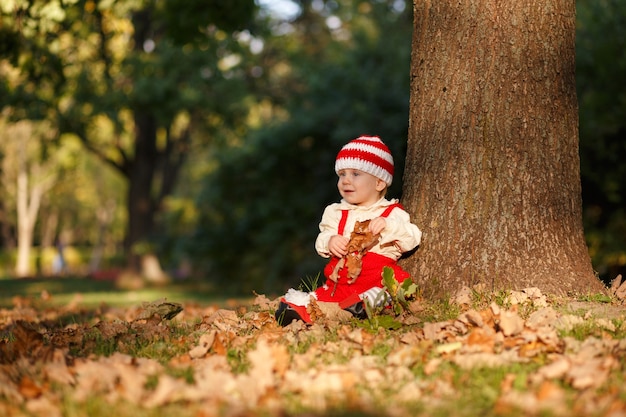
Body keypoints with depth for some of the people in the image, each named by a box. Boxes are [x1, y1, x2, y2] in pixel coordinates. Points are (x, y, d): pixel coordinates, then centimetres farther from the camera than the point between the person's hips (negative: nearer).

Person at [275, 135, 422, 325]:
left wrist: (388, 225, -19)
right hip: (343, 278, 3)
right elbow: (322, 239, 15)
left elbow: (412, 240, -3)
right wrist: (329, 242, -9)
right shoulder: (336, 212, 20)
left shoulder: (393, 213, 8)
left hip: (380, 275, -3)